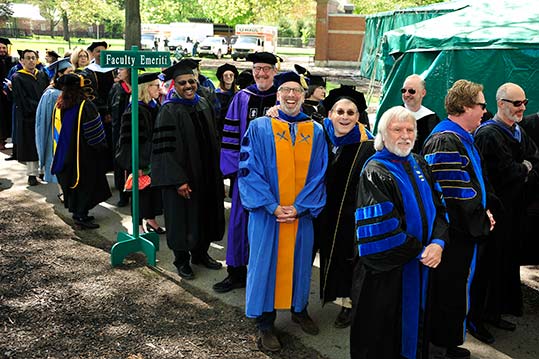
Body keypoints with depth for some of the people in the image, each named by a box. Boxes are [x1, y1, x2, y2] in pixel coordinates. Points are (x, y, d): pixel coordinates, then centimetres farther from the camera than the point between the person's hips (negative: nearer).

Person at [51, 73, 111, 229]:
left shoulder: (58, 106, 2)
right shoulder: (85, 106, -19)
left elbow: (57, 130, 12)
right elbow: (94, 130, -15)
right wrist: (101, 145, 0)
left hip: (64, 152, 7)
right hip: (84, 153, -7)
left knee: (73, 180, 16)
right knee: (85, 183, 2)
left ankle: (77, 212, 25)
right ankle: (81, 216, 2)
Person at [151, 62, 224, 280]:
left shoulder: (204, 105, 5)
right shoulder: (169, 111, -14)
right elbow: (165, 149, -17)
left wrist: (217, 171, 11)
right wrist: (179, 180, -22)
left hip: (206, 175, 6)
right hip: (182, 177, -6)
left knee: (204, 214, 16)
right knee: (182, 217, 5)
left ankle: (200, 253, 34)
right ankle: (182, 260, 22)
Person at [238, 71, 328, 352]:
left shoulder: (316, 132, 2)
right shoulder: (259, 128, -4)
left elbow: (318, 175, 1)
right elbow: (249, 170, -8)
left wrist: (299, 207, -11)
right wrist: (273, 206, -15)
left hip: (302, 213, 2)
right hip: (267, 212, -2)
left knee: (299, 261, 14)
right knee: (266, 262, 5)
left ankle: (299, 309, 36)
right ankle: (265, 322, 19)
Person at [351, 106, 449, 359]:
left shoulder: (419, 165, 8)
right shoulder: (375, 173, -14)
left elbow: (438, 208, 6)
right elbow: (381, 229, -20)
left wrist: (438, 243, -12)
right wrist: (420, 251, -13)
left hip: (419, 269, 7)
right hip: (385, 273, -6)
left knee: (413, 325, 19)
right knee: (383, 337, 7)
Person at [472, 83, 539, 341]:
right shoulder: (488, 134, -15)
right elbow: (508, 172, -21)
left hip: (513, 211, 9)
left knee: (506, 261, 15)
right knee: (488, 264, -1)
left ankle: (493, 312, 28)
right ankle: (475, 318, 12)